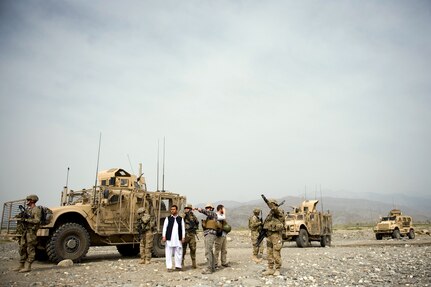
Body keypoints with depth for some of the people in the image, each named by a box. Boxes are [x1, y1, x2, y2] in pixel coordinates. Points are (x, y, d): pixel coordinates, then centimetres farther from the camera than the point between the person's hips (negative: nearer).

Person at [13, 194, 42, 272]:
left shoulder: (36, 210, -9)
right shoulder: (27, 209, 20)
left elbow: (37, 221, -20)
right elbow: (23, 218, 25)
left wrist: (26, 220, -24)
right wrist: (20, 217, 5)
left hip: (31, 231, -9)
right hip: (24, 231, 9)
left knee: (30, 249, -6)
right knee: (22, 248, 10)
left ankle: (28, 267, -4)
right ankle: (21, 265, 18)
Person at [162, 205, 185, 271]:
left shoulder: (180, 219, 11)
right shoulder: (168, 218, 7)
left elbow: (183, 228, 10)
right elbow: (164, 227, 4)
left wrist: (183, 237, 3)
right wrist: (163, 236, -5)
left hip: (178, 239, 1)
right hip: (169, 238, -1)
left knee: (178, 252, 4)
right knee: (168, 253, -2)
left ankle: (178, 266, 15)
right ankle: (169, 267, 3)